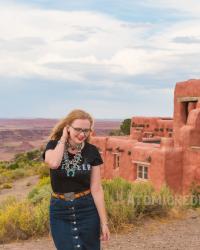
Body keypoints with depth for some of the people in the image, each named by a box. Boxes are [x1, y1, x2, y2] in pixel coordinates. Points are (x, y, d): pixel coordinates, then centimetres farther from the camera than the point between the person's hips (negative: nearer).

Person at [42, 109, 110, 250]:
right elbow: (53, 163, -31)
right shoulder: (54, 146, -6)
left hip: (87, 210, 1)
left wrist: (104, 222, -6)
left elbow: (96, 189, -4)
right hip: (60, 212, 0)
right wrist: (63, 138, -17)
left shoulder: (92, 152, -6)